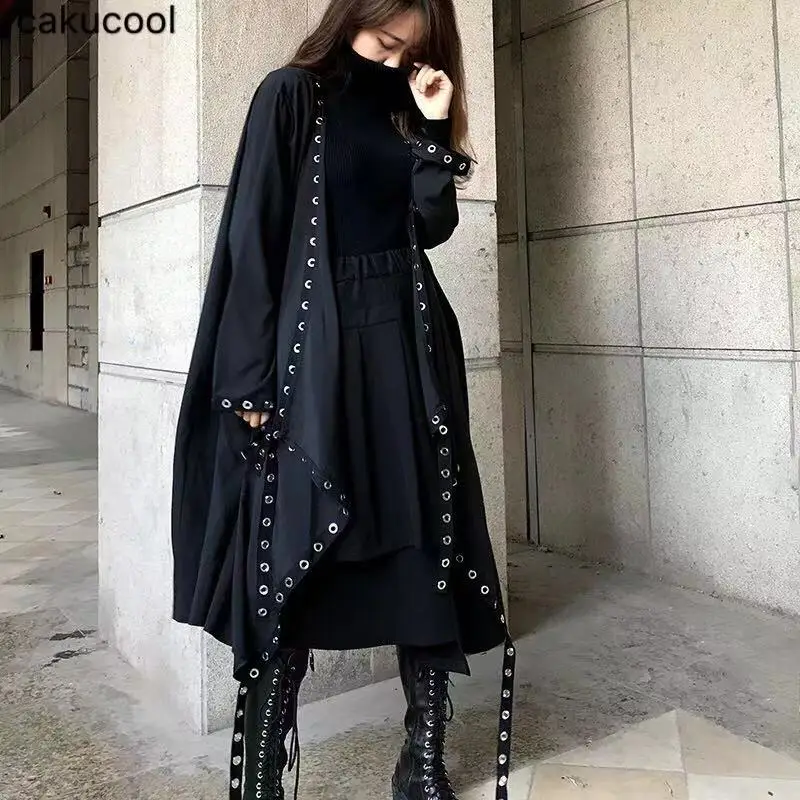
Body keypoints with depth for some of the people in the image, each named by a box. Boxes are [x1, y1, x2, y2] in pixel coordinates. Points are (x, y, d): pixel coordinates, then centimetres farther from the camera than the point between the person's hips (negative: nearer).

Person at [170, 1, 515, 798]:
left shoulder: (406, 112, 18)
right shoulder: (290, 95, 3)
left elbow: (433, 226, 9)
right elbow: (253, 237, -5)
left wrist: (434, 128, 2)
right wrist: (253, 378, -12)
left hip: (407, 346, 5)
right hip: (316, 349, -5)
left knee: (427, 546, 2)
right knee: (292, 560, -5)